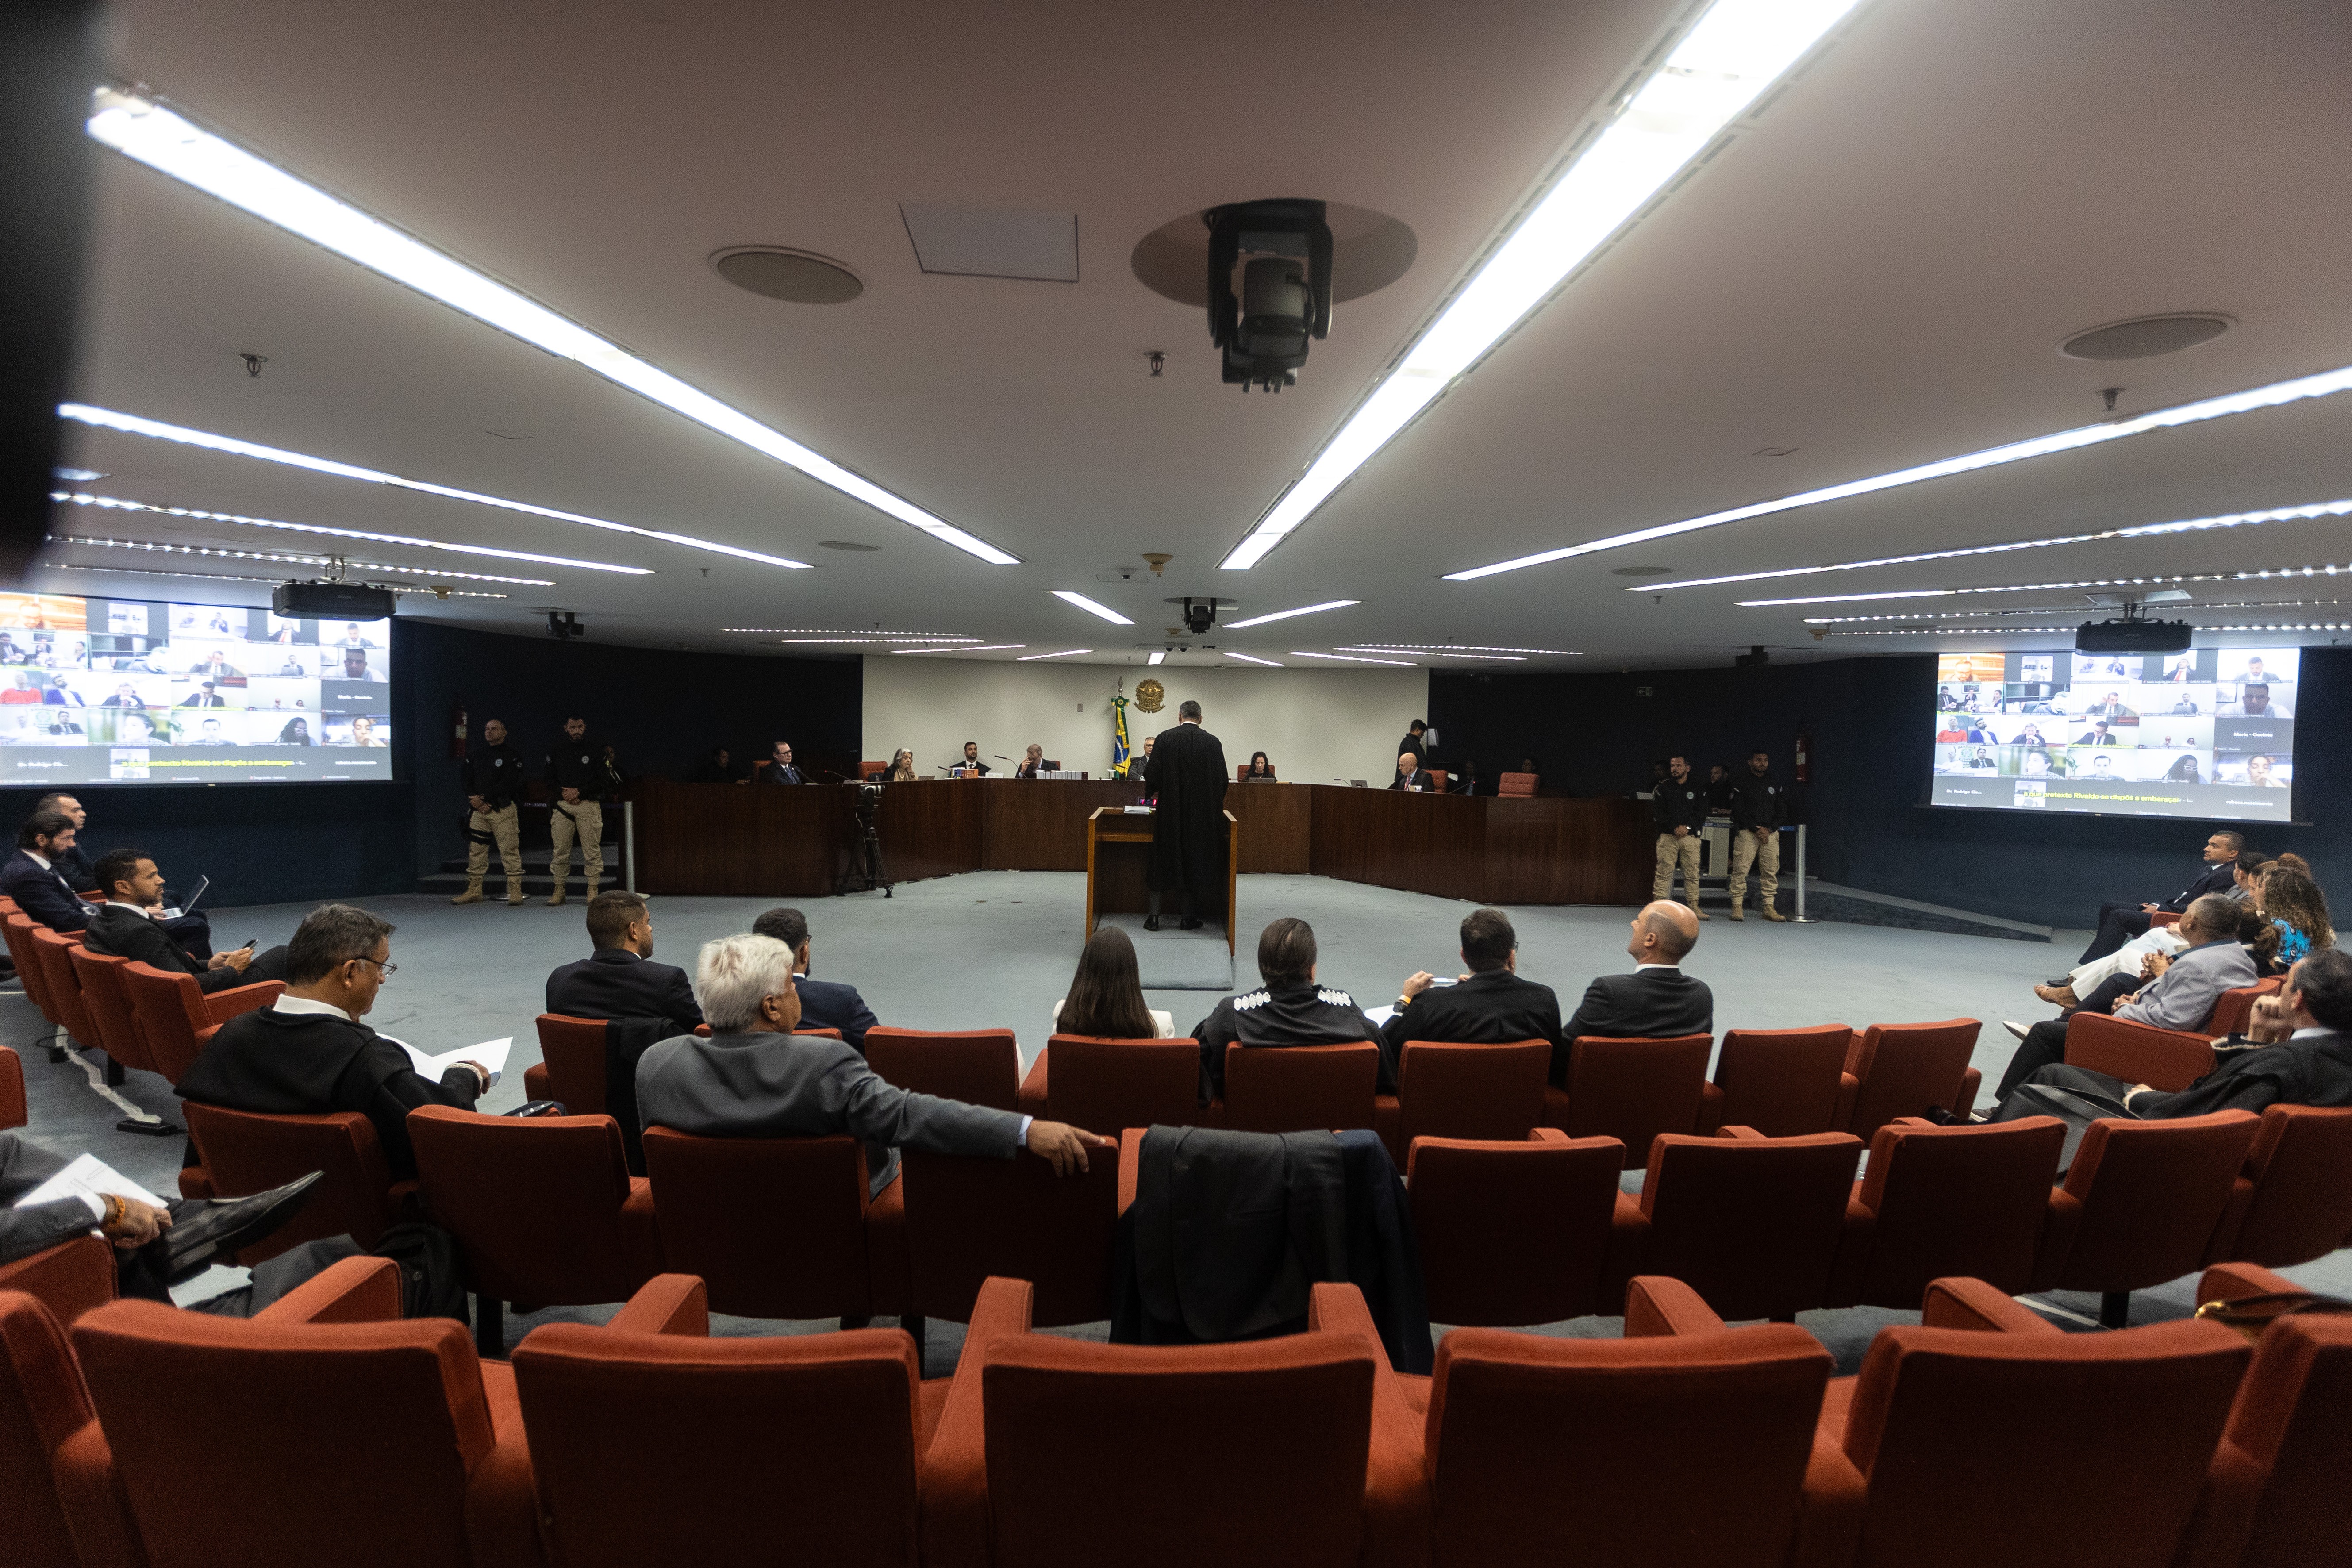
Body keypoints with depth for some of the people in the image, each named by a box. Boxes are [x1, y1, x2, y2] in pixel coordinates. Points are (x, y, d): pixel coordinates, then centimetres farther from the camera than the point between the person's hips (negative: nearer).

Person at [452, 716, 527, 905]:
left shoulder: (513, 756, 0)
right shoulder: (476, 757, 18)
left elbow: (508, 784, -10)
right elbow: (468, 784, 14)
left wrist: (483, 797, -13)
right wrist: (475, 802, -4)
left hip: (503, 810, -5)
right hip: (479, 811, 6)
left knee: (510, 851, -7)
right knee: (476, 852, 6)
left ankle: (515, 891, -4)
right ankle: (474, 891, 12)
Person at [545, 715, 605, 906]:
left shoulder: (594, 750, 4)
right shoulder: (555, 750, 11)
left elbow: (602, 781, 1)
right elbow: (549, 779, 12)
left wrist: (579, 792, -9)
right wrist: (563, 792, -6)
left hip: (589, 805, -2)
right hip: (562, 805, 2)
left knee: (592, 850, -3)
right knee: (561, 850, 2)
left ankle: (593, 890, 2)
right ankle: (559, 890, 9)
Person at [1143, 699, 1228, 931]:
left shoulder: (1164, 739, -6)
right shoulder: (1213, 742, -3)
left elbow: (1151, 775, -7)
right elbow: (1223, 781, 0)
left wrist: (1153, 791, 15)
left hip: (1170, 810, -1)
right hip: (1203, 814, 1)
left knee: (1163, 860, 10)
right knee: (1194, 860, 11)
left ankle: (1154, 916, 11)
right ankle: (1190, 917, 14)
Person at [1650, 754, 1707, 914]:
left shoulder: (1698, 791, 11)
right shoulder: (1662, 789, 9)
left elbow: (1702, 814, 4)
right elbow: (1659, 813, 0)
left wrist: (1687, 827, -11)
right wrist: (1675, 828, -12)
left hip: (1691, 836, 1)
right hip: (1667, 836, -1)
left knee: (1692, 873, 0)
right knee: (1664, 872, -4)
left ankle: (1694, 907, 5)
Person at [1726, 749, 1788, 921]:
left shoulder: (1775, 785, 16)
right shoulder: (1741, 784, 3)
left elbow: (1782, 812, 13)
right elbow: (1738, 811, -4)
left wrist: (1769, 829, -3)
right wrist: (1757, 829, -11)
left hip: (1770, 833, 4)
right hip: (1746, 833, -4)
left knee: (1771, 871, 1)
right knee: (1740, 870, -8)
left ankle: (1769, 908, 6)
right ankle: (1737, 907, -4)